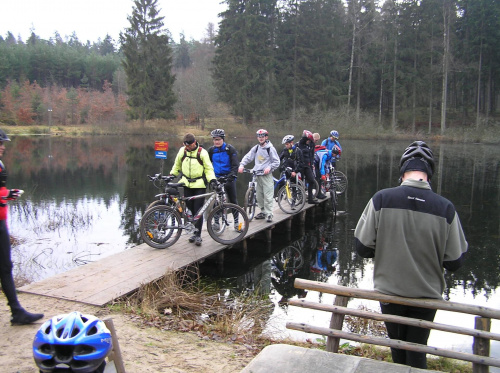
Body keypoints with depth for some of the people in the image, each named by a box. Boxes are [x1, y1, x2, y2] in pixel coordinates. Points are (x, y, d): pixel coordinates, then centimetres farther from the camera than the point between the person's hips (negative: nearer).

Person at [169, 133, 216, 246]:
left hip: (199, 185, -4)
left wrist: (212, 179, -15)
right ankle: (196, 232, 19)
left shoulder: (202, 152, -7)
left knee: (198, 210, -5)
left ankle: (198, 235, 2)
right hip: (186, 184, 4)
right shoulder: (182, 151, 4)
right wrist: (171, 175, 13)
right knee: (190, 208, 6)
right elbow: (177, 165, 19)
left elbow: (208, 168, -1)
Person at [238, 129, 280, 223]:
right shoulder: (256, 148, 10)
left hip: (267, 175, -5)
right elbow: (248, 157, 6)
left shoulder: (270, 148, -3)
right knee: (259, 195, 9)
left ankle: (269, 214, -2)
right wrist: (242, 165, -10)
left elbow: (276, 162, -1)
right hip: (257, 174, 5)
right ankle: (263, 212, 22)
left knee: (268, 196, -8)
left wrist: (269, 167, -17)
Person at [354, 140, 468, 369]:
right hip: (427, 294, 0)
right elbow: (455, 262, -9)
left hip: (390, 290, 0)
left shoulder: (381, 199, -17)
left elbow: (362, 247, -12)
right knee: (417, 350, 18)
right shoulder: (445, 208, -15)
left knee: (398, 347, 23)